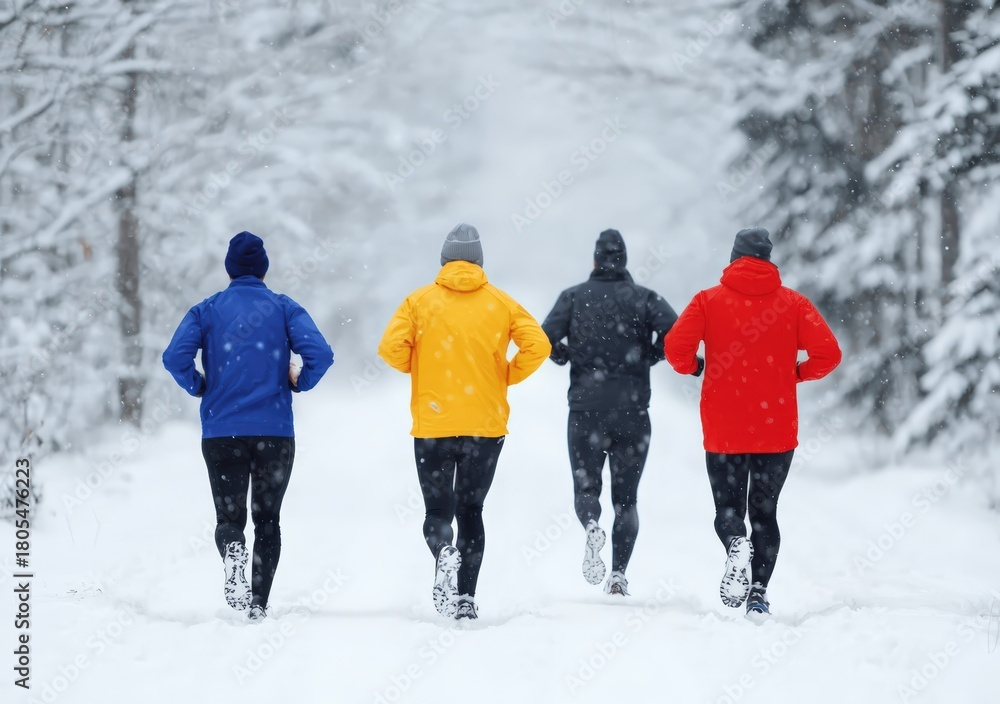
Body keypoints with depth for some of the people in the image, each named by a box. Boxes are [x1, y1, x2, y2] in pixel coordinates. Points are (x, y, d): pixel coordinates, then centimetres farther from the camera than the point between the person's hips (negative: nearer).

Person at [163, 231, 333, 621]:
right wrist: (300, 382, 7)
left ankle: (233, 551, -25)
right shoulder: (284, 308, 3)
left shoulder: (207, 310, 4)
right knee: (266, 519, 13)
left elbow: (174, 357, -10)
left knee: (229, 516, 8)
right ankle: (259, 604, 7)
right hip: (275, 432, 0)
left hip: (221, 432, 0)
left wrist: (199, 387, 6)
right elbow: (320, 354, -11)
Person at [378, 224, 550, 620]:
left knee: (437, 510, 9)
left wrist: (418, 369, 10)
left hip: (432, 425, -1)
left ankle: (444, 552, -23)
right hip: (486, 426, 1)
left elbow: (391, 348, -10)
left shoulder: (420, 300, 0)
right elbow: (537, 346, -6)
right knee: (470, 510, 12)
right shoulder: (500, 302, 3)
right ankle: (465, 598, 5)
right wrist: (507, 376, 9)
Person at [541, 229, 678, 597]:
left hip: (586, 410, 0)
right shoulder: (644, 298, 2)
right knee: (626, 497, 10)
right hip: (633, 411, 1)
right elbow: (675, 332, -14)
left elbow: (546, 337, -11)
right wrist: (648, 356, 4)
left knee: (586, 488, 10)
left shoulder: (574, 297, 3)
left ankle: (592, 527, -25)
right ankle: (618, 575, -3)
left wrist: (569, 357, 10)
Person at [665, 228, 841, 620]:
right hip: (777, 430, 1)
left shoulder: (709, 300, -1)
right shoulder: (793, 303, 1)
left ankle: (737, 545, -22)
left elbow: (676, 347, -12)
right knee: (765, 512, 13)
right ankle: (759, 592, 1)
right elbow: (828, 353, -7)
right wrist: (795, 373, 11)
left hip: (723, 430, -1)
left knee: (728, 509, 11)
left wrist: (694, 367, 9)